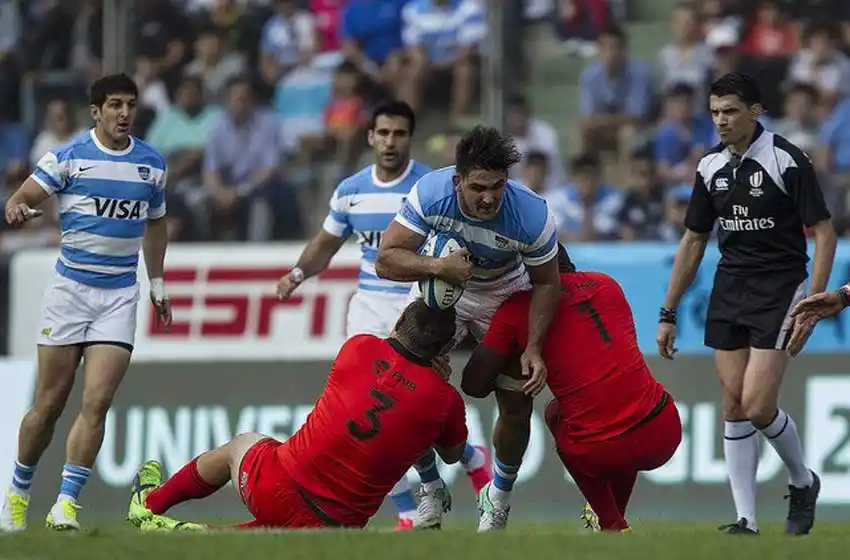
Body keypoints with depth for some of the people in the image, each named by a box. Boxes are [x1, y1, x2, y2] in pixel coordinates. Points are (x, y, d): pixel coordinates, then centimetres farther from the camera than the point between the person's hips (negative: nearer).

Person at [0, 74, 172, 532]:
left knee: (97, 402, -11)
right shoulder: (67, 157, -4)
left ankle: (66, 504, -9)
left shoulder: (152, 163, 8)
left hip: (120, 295, 2)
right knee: (49, 405, 1)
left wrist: (157, 284, 21)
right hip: (70, 288, -2)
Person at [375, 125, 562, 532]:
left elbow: (546, 284, -15)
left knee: (517, 404, -1)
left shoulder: (533, 216, -33)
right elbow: (385, 260, -29)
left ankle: (498, 497, 25)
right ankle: (430, 490, 11)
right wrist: (437, 266, -46)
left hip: (504, 295, 0)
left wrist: (533, 347, -22)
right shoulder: (430, 193, -33)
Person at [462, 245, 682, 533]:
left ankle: (613, 525, 25)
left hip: (600, 453, -3)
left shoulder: (517, 308, 3)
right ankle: (615, 515, 52)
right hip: (664, 434, 3)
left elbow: (474, 385, 0)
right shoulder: (606, 285, 15)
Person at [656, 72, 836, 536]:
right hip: (730, 286, 6)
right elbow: (693, 241, 15)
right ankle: (746, 520, 4)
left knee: (758, 406, -13)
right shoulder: (711, 167, 6)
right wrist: (668, 313, 14)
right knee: (734, 406, 0)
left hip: (779, 289, -6)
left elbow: (823, 231, -10)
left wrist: (814, 301, -18)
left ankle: (802, 482, 15)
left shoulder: (786, 160, -12)